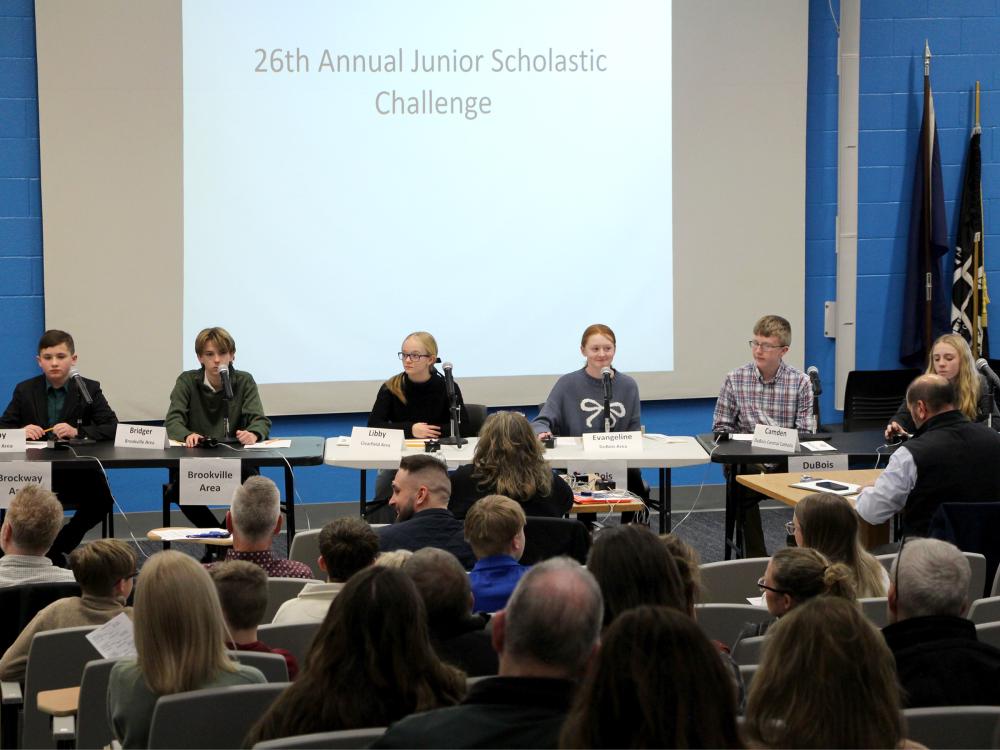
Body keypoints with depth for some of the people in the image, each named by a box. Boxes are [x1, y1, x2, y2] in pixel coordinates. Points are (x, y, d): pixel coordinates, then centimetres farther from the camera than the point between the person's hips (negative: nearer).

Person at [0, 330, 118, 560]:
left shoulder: (89, 389, 4)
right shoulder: (24, 391, 7)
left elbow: (113, 428, -6)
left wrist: (78, 432, -22)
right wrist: (21, 432, -18)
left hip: (78, 471, 0)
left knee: (103, 499, -28)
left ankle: (59, 545, -3)